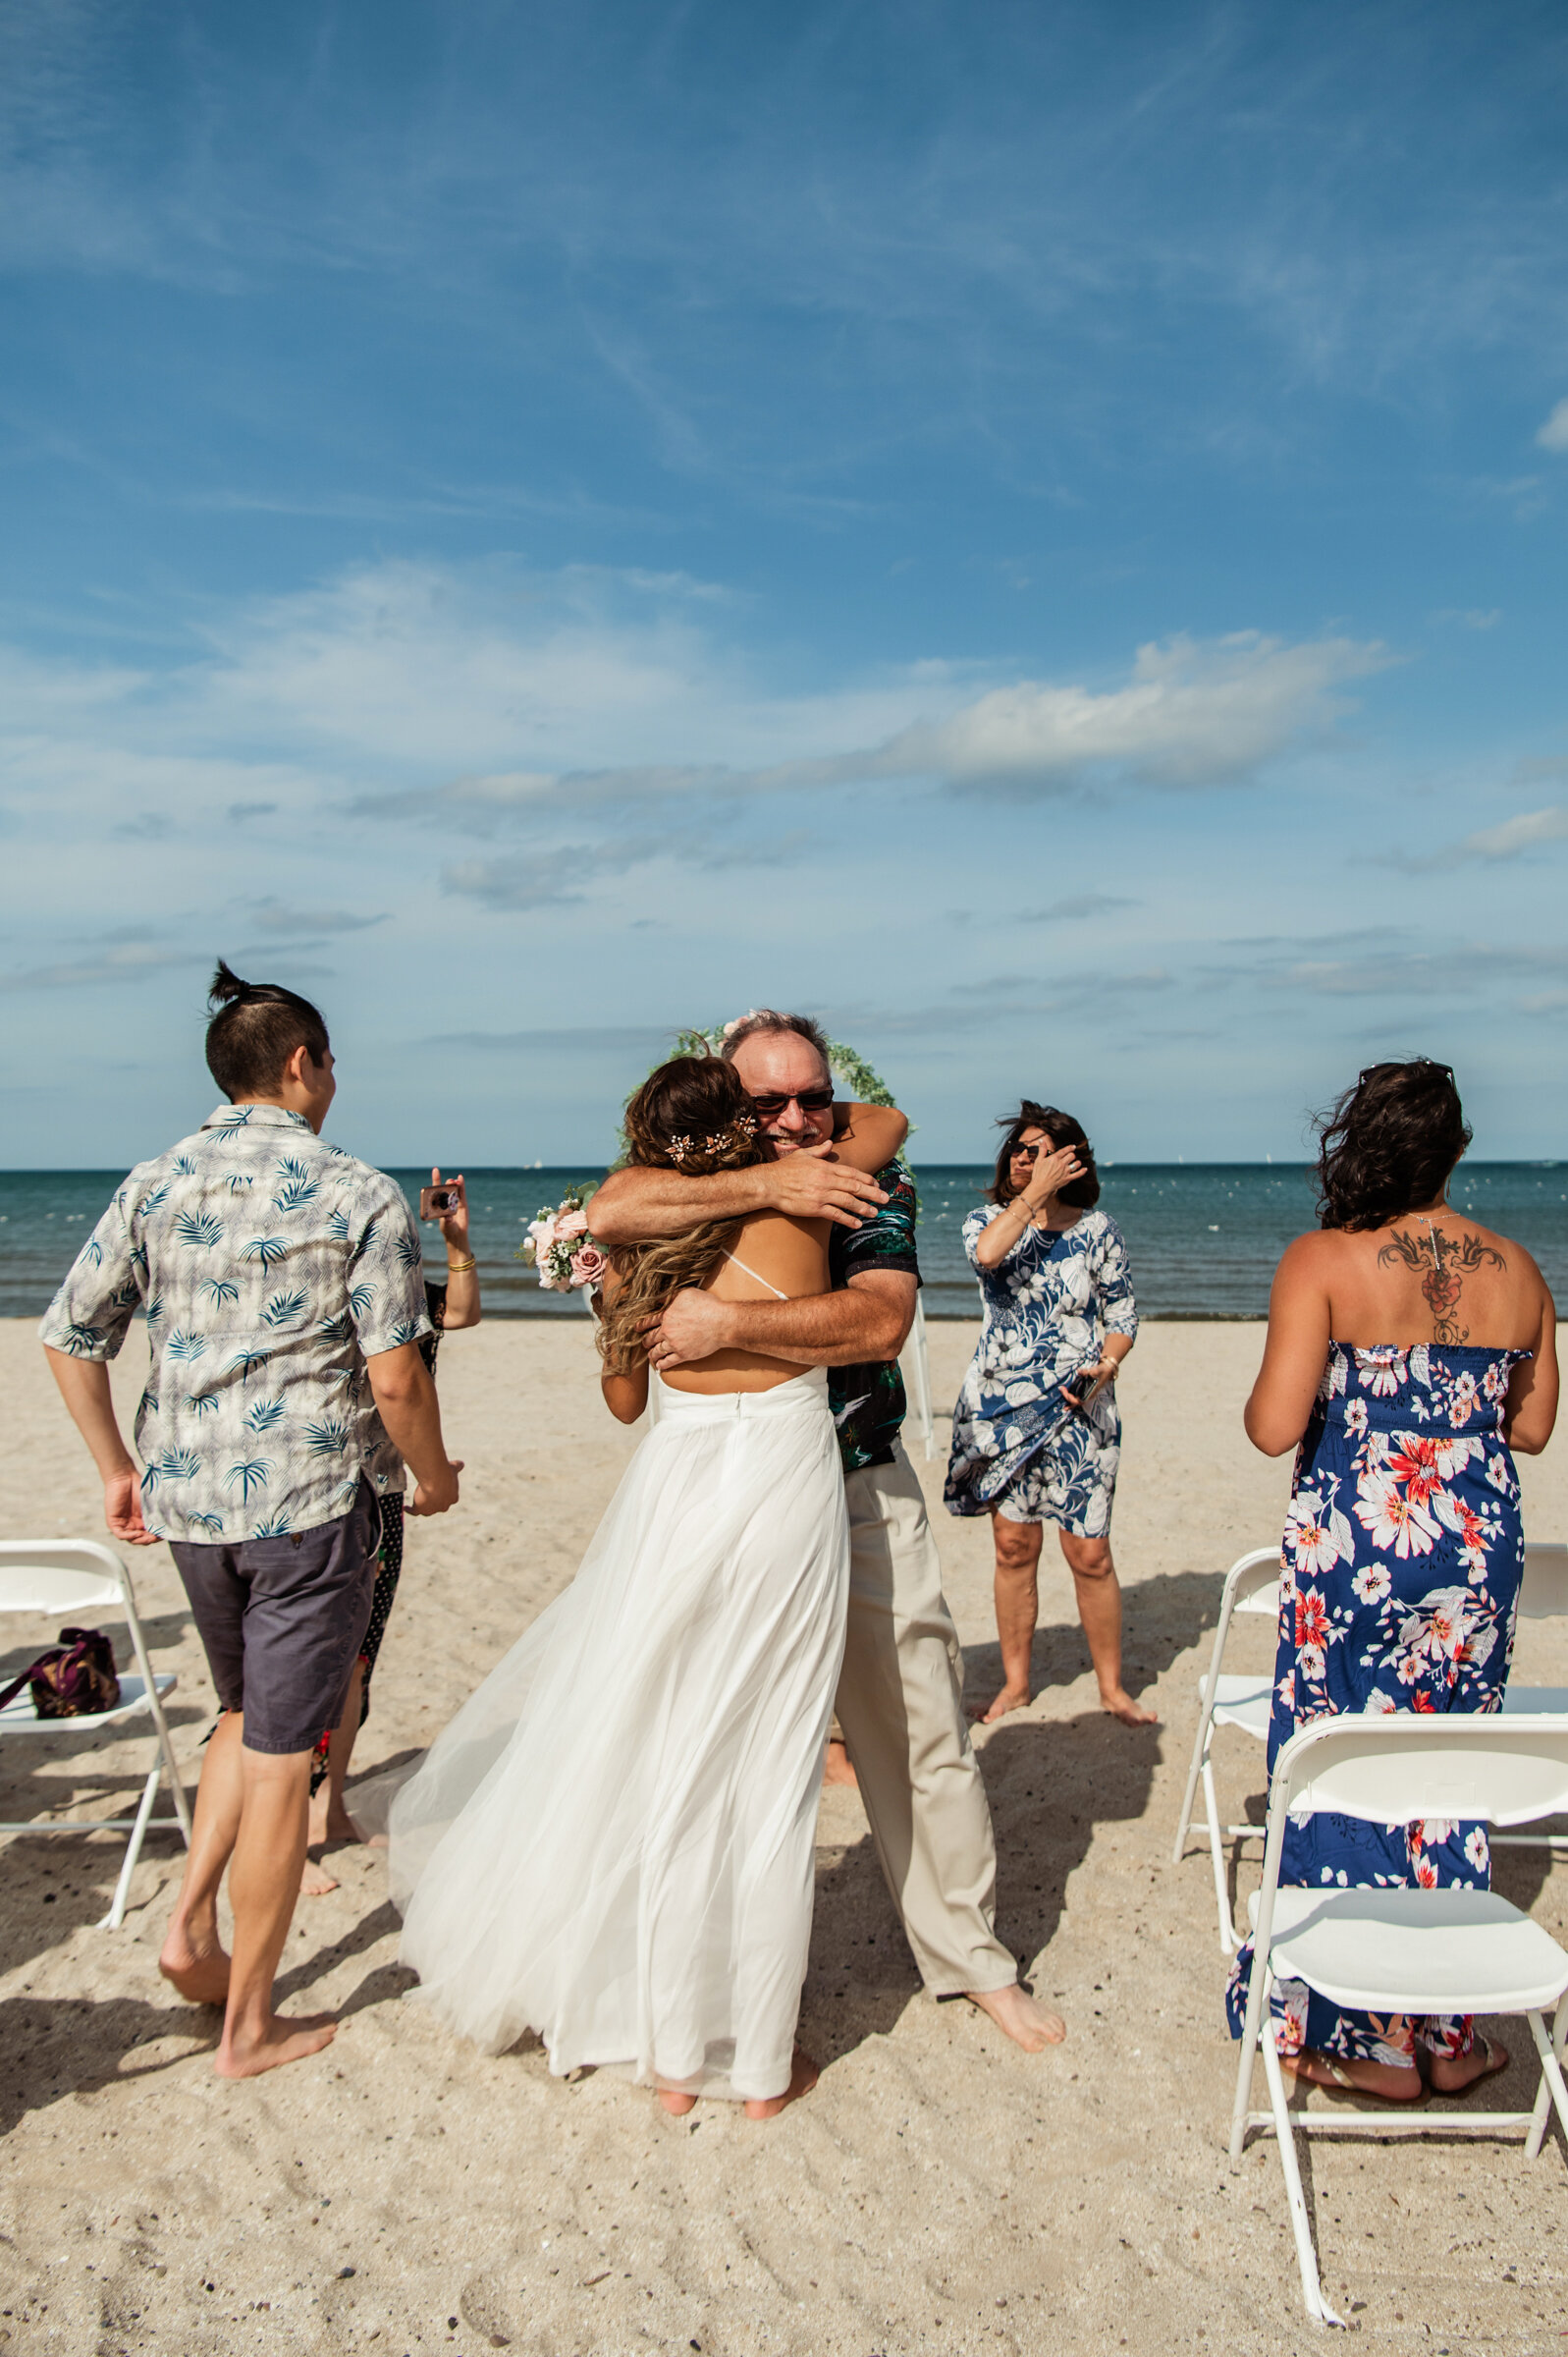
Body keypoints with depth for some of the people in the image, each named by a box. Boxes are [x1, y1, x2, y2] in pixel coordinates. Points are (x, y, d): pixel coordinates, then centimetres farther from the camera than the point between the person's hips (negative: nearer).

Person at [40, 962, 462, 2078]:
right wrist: (434, 1476, 3)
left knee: (246, 1714, 27)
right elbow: (395, 1374, -14)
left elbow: (70, 1336, 6)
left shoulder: (154, 1184, 4)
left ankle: (191, 1923, 18)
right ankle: (251, 2024, 18)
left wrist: (119, 1472, 16)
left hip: (186, 1497, 5)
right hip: (312, 1501, -5)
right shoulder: (359, 1195, -10)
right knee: (280, 1756, 6)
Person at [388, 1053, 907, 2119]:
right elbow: (888, 1121, 15)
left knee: (667, 1770, 13)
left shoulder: (634, 1241, 1)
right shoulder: (797, 1199, -4)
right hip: (788, 1488, -1)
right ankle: (763, 2062, 18)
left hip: (678, 1494, 1)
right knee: (771, 1774, 7)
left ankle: (673, 2052, 23)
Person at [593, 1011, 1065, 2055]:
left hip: (862, 1493, 0)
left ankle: (975, 1957, 25)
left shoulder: (870, 1185, -4)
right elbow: (608, 1211, -24)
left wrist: (726, 1321, -28)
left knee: (922, 1731, 7)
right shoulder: (697, 1182, -1)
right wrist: (766, 1186, -28)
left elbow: (880, 1323, -22)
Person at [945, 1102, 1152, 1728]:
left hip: (1076, 1410, -1)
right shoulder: (987, 1218, 3)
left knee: (1090, 1554, -1)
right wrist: (1034, 1194, -19)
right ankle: (1016, 1680, 23)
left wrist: (1102, 1368, -13)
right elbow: (986, 1253, -23)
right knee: (1013, 1546, 7)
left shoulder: (1097, 1231, 1)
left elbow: (1123, 1319, 5)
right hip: (1001, 1406, 1)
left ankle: (1112, 1687, 17)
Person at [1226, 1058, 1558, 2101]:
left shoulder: (1323, 1262, -13)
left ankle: (1371, 2036, 20)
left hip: (1352, 1549, -4)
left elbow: (1274, 1426, -18)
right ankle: (1449, 2032, 28)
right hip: (1481, 1547, 5)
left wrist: (1298, 1402, 4)